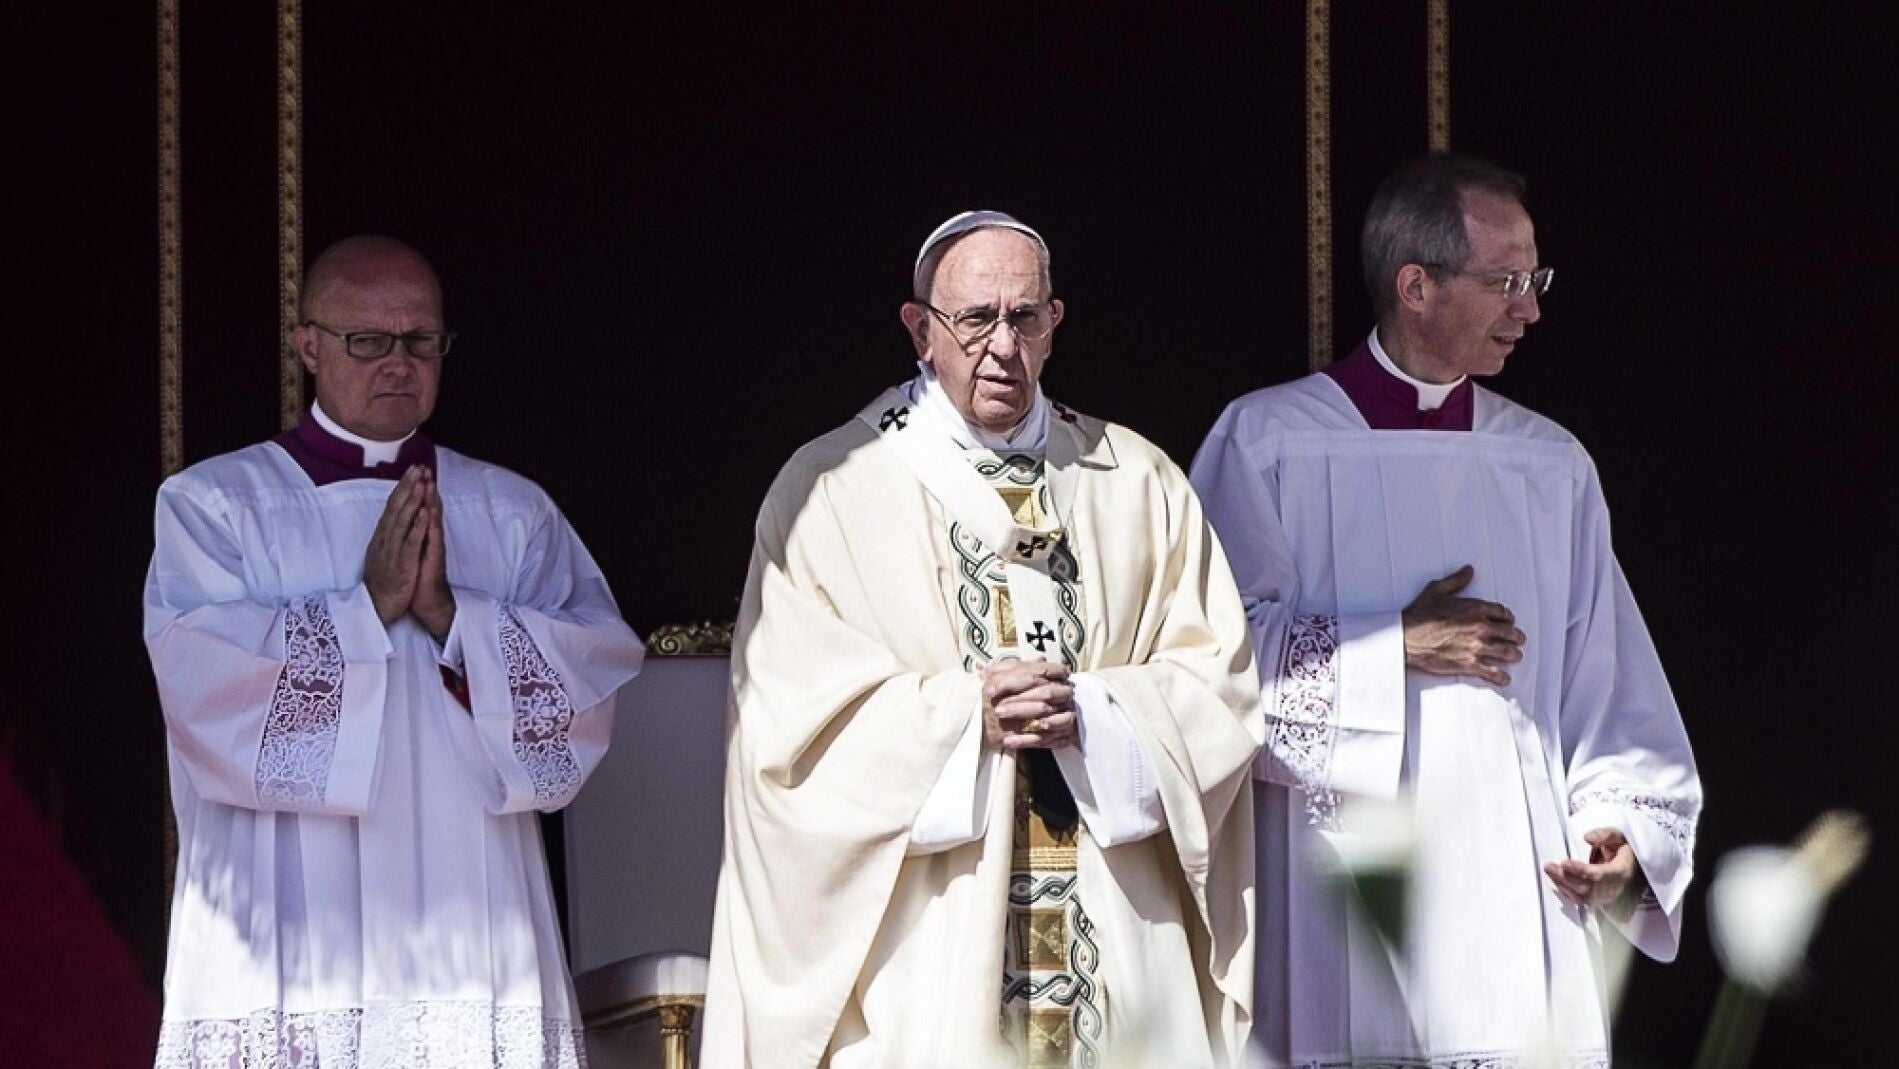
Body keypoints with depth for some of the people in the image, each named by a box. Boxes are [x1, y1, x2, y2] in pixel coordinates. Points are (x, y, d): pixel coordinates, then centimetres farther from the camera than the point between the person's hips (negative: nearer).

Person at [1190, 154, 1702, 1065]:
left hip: (1517, 907, 3)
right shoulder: (1265, 442, 2)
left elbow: (1610, 694, 11)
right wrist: (1392, 650, -6)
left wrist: (1621, 825, -4)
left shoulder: (1552, 467, 13)